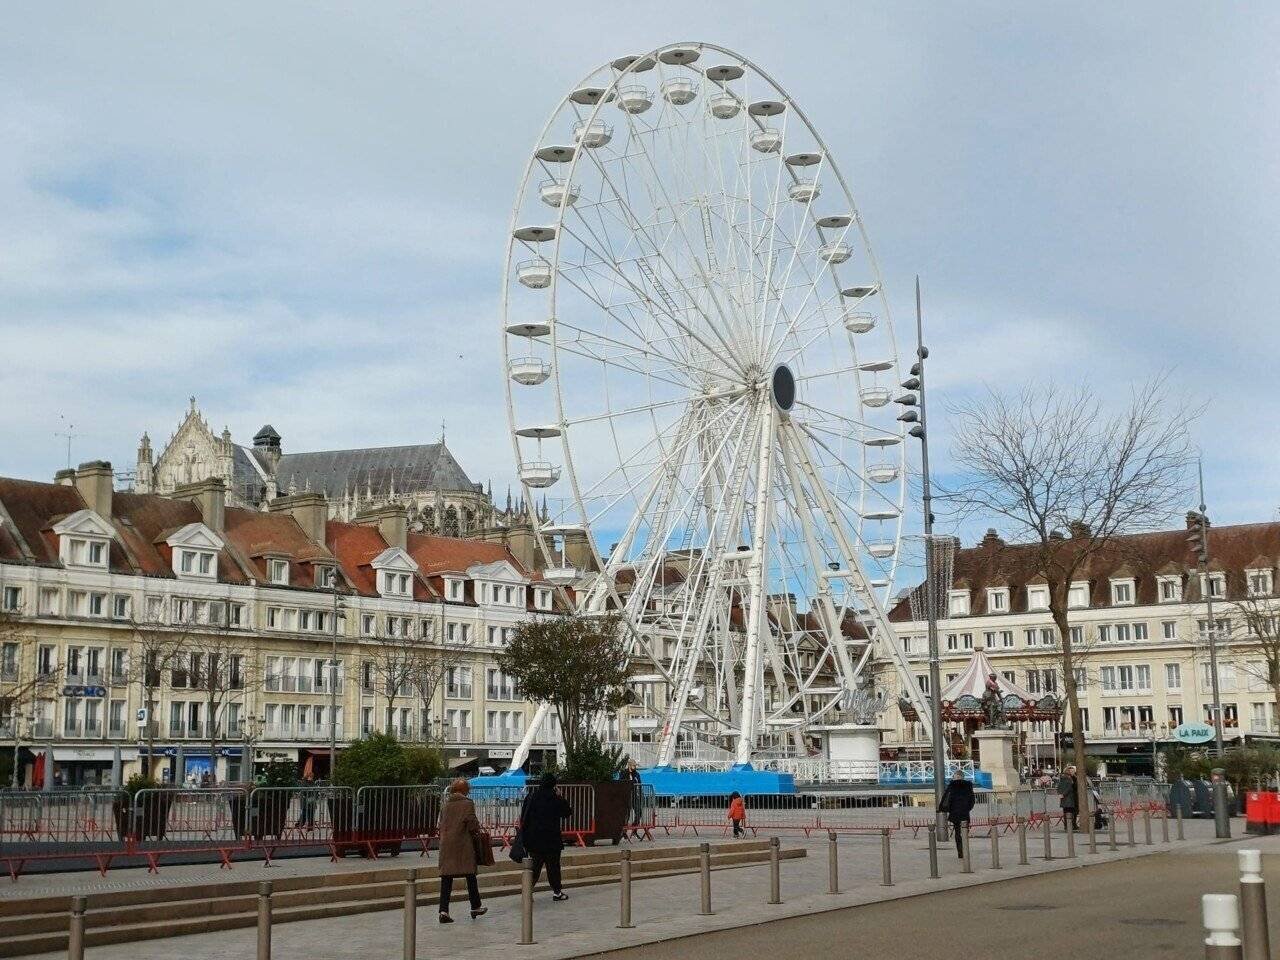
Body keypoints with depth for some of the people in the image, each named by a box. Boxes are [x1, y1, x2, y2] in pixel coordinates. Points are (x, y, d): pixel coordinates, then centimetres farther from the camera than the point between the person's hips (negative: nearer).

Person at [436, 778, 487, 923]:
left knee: (446, 878, 2)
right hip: (464, 846, -4)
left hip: (446, 844, 4)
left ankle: (443, 910, -6)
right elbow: (473, 824, -9)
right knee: (470, 876, 10)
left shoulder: (445, 804, 8)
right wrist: (477, 836, 8)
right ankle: (475, 907, 20)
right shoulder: (467, 804, -7)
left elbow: (441, 824, 12)